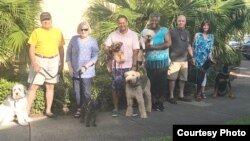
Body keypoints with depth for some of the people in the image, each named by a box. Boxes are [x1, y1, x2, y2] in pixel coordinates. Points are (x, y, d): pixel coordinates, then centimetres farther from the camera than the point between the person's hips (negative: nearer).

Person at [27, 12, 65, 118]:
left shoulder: (58, 32, 5)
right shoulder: (37, 32, -2)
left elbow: (61, 49, 9)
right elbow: (31, 49, -5)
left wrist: (62, 63, 5)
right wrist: (34, 63, -15)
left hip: (53, 61, 2)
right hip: (39, 60, -2)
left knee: (50, 86, 8)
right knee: (33, 86, -3)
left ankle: (48, 110, 18)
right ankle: (27, 111, 2)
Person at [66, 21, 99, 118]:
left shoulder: (93, 41, -2)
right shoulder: (74, 39, 5)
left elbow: (94, 57, -6)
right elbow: (68, 53, 9)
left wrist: (85, 67, -17)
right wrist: (70, 67, 0)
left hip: (87, 72, -3)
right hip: (75, 71, 3)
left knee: (86, 93, -5)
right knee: (77, 92, 7)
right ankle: (79, 109, 19)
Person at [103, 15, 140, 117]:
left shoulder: (133, 35, 0)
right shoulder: (113, 35, 4)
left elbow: (135, 51, -2)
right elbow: (105, 47, 1)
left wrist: (134, 65, -7)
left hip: (129, 66, -1)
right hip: (116, 66, 1)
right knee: (116, 87, 3)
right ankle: (115, 108, 14)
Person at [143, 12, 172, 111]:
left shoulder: (164, 30, -1)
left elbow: (168, 43, -13)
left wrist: (153, 47, -16)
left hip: (162, 62, -1)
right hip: (150, 62, 1)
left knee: (162, 83, 5)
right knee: (152, 83, 5)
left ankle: (160, 102, 18)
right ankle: (154, 102, 17)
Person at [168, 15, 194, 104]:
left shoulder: (187, 33, 15)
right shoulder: (173, 31, -4)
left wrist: (192, 57, 18)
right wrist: (168, 57, -16)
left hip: (184, 59, 6)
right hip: (174, 59, -6)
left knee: (183, 78, 11)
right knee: (172, 78, -4)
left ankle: (181, 95, 22)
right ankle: (171, 96, 5)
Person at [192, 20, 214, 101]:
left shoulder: (211, 36, 9)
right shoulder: (197, 35, -1)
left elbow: (211, 47, 13)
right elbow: (194, 46, -1)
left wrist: (209, 56, 4)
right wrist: (193, 57, -6)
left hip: (206, 58, 4)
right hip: (198, 57, -3)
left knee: (204, 73, 5)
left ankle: (202, 92, 12)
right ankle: (199, 92, 1)